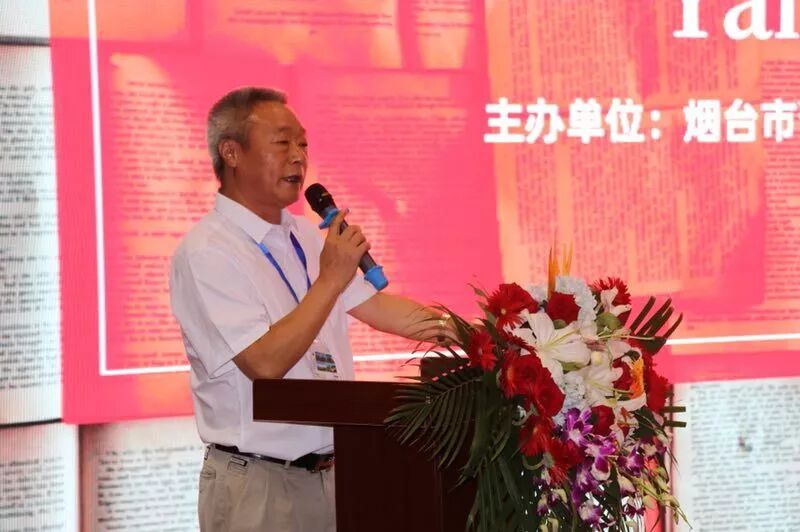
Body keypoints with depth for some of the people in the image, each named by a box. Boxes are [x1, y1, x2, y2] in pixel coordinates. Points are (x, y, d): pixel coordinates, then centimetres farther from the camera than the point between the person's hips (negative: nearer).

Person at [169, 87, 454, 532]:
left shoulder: (305, 235, 11)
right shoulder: (205, 253, -16)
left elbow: (372, 304, 14)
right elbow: (266, 363, -23)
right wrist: (331, 280, -23)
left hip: (330, 473, 7)